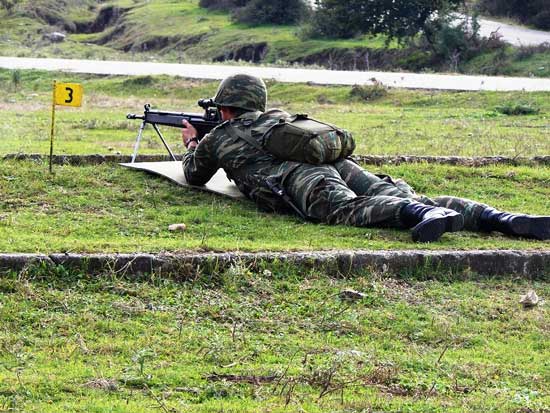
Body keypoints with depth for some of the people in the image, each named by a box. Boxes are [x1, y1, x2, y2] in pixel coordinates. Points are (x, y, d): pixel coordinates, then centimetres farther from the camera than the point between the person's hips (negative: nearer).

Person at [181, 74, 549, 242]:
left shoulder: (217, 137, 27)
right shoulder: (276, 117, 42)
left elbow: (194, 176, 46)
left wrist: (191, 144, 68)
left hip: (298, 181, -5)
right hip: (340, 163, 5)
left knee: (351, 210, -33)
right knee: (407, 199, -14)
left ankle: (423, 215, -65)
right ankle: (504, 219, -37)